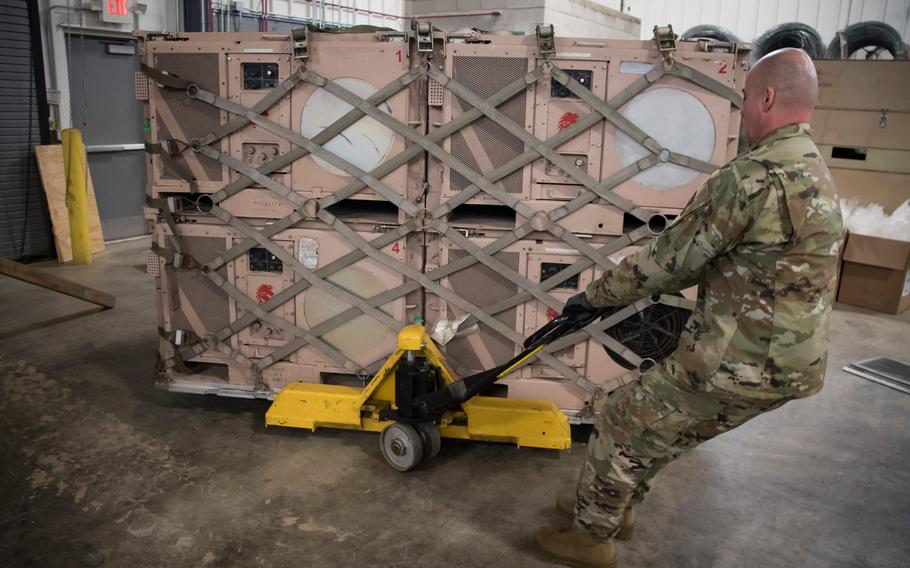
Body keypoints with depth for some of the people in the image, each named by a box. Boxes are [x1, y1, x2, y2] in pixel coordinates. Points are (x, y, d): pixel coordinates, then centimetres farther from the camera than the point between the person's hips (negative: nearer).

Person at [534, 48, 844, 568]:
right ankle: (613, 508, 42)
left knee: (623, 423, 9)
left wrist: (595, 296, -3)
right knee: (653, 421, 25)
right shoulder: (817, 175, 12)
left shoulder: (751, 178, -21)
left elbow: (669, 256, -16)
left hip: (735, 364, -9)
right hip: (790, 366, 9)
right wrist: (661, 286, 26)